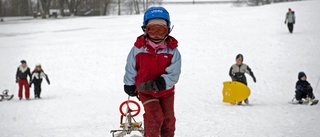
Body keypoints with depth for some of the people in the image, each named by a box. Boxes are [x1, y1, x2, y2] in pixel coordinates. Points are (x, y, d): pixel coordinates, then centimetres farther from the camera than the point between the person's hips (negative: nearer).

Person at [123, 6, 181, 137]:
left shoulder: (172, 50, -12)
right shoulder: (138, 48, -12)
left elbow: (173, 74, -18)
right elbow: (131, 69, 2)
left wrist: (161, 83, -33)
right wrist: (130, 86, 10)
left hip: (166, 92, 2)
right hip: (145, 91, -2)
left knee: (168, 120, 13)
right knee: (155, 117, -20)